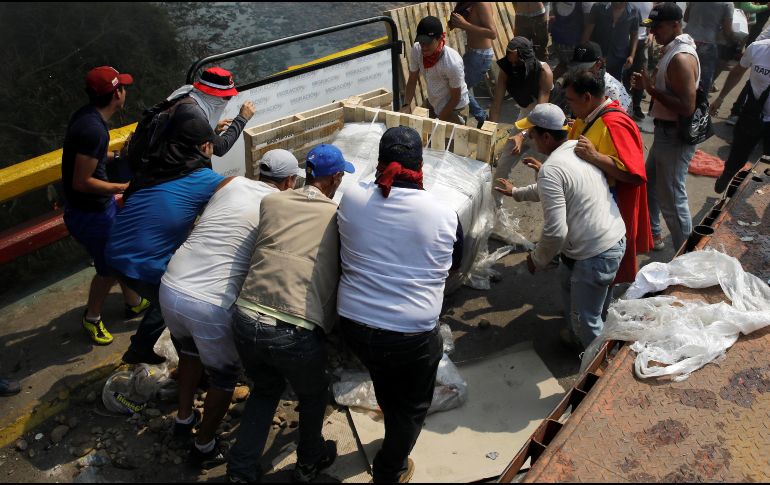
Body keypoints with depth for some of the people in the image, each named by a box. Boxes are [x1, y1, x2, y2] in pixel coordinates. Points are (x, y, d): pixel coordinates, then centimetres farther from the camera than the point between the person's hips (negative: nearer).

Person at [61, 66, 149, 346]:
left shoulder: (88, 116, 0)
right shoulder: (93, 129, -30)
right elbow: (82, 182, -28)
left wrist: (118, 155, 8)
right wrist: (123, 188, -20)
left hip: (99, 206, 9)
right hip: (89, 214, -9)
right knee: (109, 267, 8)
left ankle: (134, 303, 42)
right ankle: (91, 319, 31)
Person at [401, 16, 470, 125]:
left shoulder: (453, 63, -33)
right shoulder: (417, 50, -20)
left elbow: (455, 98, -21)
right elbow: (412, 80, -6)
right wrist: (406, 105, -20)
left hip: (454, 109, -5)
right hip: (432, 104, 5)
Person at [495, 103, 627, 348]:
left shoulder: (550, 170, -24)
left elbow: (555, 231, -26)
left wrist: (537, 260, -8)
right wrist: (517, 193, 33)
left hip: (597, 254, -10)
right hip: (614, 236, 10)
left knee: (586, 320, 6)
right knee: (567, 279, 32)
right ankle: (576, 333, 51)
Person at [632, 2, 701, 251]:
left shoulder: (681, 58, -23)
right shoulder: (673, 50, 8)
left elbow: (687, 106, -28)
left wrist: (652, 90, -24)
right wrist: (649, 83, 1)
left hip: (675, 136, -10)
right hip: (665, 131, 10)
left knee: (672, 199, -1)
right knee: (649, 184, 24)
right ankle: (652, 235, 41)